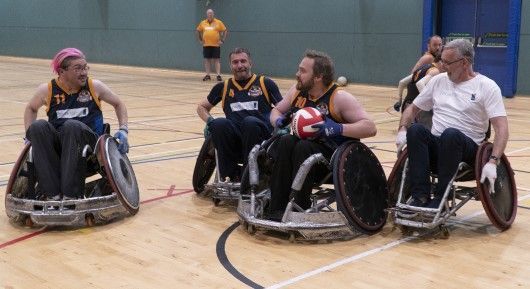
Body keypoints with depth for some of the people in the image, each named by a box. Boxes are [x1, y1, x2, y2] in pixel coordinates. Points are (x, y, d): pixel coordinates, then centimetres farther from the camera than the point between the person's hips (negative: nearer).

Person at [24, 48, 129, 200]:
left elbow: (118, 104, 17)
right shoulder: (47, 90, 5)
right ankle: (53, 193, -32)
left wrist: (123, 130, 4)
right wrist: (30, 135, 12)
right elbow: (31, 108, 24)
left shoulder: (94, 87, 4)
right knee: (38, 126, -29)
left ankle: (71, 194, -35)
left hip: (89, 141, -1)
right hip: (56, 144, 2)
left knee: (72, 126, -35)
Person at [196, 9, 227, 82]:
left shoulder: (218, 22, 0)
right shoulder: (203, 23, 7)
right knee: (207, 60, 7)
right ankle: (207, 75, 13)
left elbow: (225, 31, 4)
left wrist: (222, 40, -2)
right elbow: (198, 31, 20)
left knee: (216, 60, -3)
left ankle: (218, 75, -3)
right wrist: (200, 40, 13)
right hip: (206, 45, 3)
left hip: (216, 45, -3)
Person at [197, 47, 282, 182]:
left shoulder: (265, 83, 16)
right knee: (219, 124, -30)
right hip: (234, 138, 2)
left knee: (250, 121, -35)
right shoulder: (224, 87, 23)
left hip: (262, 133, -2)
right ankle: (230, 177, -20)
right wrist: (210, 121, 11)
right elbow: (202, 107, 33)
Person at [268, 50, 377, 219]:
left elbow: (370, 128, -17)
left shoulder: (339, 98, -11)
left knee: (304, 147, -34)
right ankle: (277, 208, -28)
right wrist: (279, 121, -5)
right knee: (286, 141, -27)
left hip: (333, 157, -5)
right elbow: (277, 111, 20)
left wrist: (338, 129, -32)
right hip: (299, 151, 5)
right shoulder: (297, 91, 5)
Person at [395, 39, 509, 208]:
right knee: (415, 129, -28)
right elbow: (413, 108, 20)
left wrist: (492, 162, -24)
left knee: (451, 134, -37)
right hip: (435, 147, 4)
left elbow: (501, 127, -10)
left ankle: (440, 198, -26)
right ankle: (421, 196, -29)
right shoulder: (438, 81, 14)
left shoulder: (486, 86, -1)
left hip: (467, 149, -4)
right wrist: (402, 129, -2)